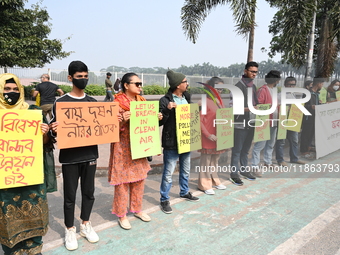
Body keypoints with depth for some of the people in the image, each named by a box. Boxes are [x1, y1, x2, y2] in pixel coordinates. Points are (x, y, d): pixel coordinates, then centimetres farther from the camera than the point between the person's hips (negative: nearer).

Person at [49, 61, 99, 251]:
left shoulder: (93, 102, 7)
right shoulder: (61, 102, -5)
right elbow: (55, 129, -4)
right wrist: (54, 130, -27)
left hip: (90, 154, 4)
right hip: (70, 156, -3)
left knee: (89, 191, 14)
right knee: (70, 194, 7)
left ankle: (86, 224, 33)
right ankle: (70, 229, 26)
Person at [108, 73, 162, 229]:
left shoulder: (142, 101, 8)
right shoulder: (118, 103, -11)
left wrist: (156, 118, 0)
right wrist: (123, 120, -30)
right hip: (123, 147, -6)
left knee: (139, 179, 14)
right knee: (123, 181, 2)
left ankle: (137, 209, 32)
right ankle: (121, 215, 19)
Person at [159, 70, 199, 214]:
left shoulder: (187, 97, 8)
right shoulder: (165, 100, -14)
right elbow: (159, 122, -16)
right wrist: (167, 109, -28)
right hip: (171, 143, -7)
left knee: (185, 170, 21)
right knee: (168, 173, 2)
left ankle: (184, 192, 42)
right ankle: (164, 200, 18)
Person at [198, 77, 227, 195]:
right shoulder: (205, 102, -14)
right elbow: (200, 121, -17)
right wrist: (208, 135, -19)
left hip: (219, 137, 8)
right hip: (208, 138, -7)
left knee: (215, 160, 18)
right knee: (206, 161, 5)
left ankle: (214, 181, 33)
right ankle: (205, 184, 17)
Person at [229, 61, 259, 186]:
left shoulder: (253, 86, 15)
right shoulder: (239, 86, -10)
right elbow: (232, 105, -17)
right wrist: (247, 109, -24)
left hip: (251, 123, 8)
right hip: (240, 123, -7)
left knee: (246, 149, 17)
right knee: (237, 149, 0)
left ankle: (244, 170, 29)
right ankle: (234, 174, 9)